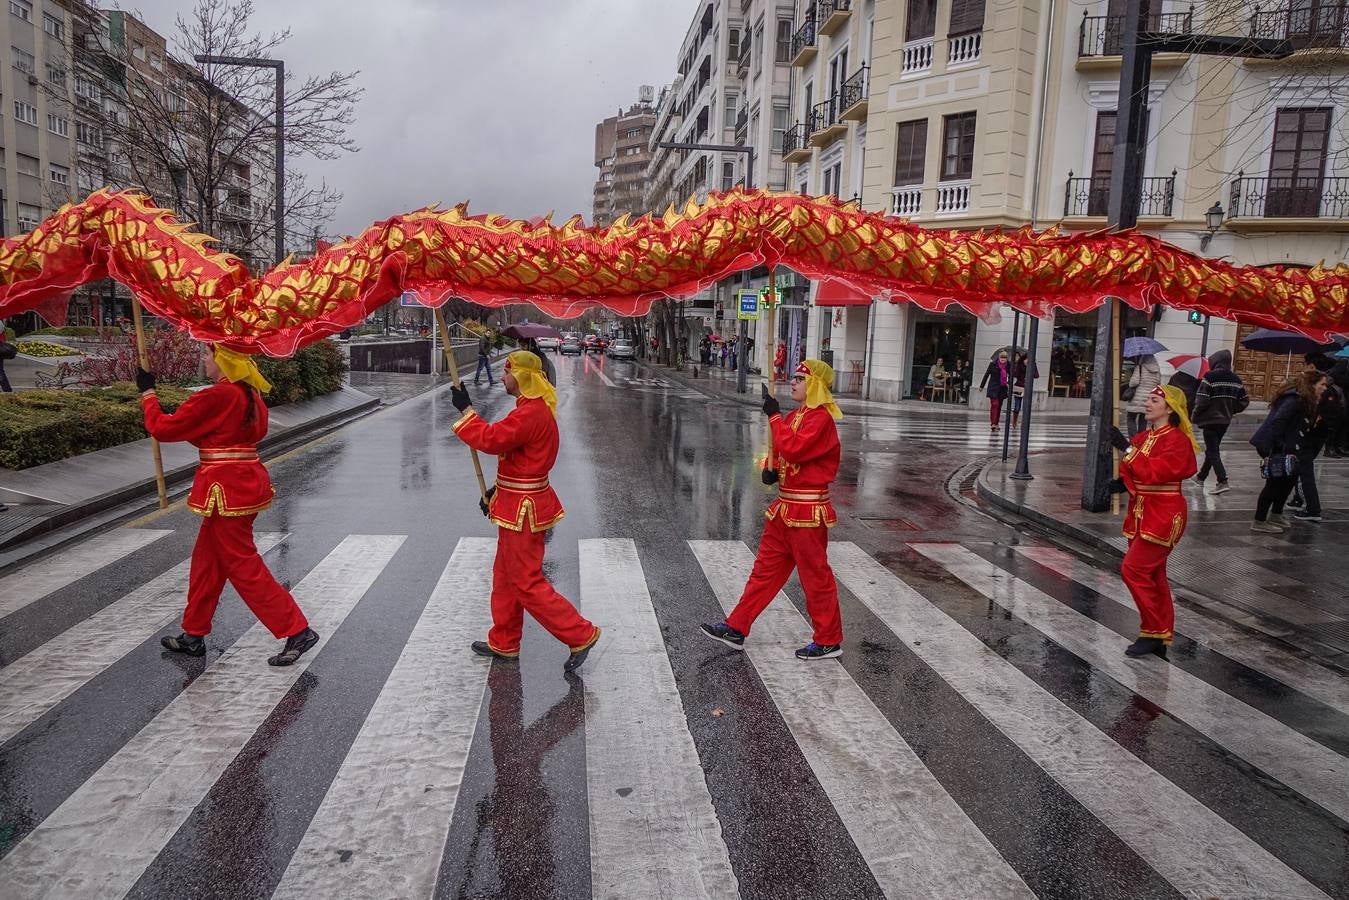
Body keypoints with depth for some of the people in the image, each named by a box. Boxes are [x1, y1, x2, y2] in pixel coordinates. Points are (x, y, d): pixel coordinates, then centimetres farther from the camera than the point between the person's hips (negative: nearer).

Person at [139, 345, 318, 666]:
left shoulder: (216, 396, -18)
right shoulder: (249, 394, 10)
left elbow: (163, 428, -10)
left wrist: (147, 392, 4)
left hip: (227, 489, -10)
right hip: (247, 481, 10)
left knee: (243, 566, -3)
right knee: (207, 559, 19)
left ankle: (297, 631, 0)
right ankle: (194, 636, 31)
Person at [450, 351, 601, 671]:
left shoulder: (531, 413, -24)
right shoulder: (535, 408, 11)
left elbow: (490, 439, -28)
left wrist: (465, 408, -16)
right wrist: (497, 491, 16)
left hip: (523, 509, -11)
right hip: (518, 504, 11)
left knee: (527, 583, -2)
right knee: (505, 575, 19)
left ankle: (581, 635, 5)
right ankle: (504, 643, 32)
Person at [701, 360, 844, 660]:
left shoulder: (821, 418, -16)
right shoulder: (795, 416, 12)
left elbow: (793, 449, -28)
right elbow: (780, 450, 21)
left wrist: (774, 415, -18)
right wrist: (770, 468, -1)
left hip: (808, 512, -9)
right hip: (785, 508, 9)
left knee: (815, 576, 3)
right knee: (765, 570, 13)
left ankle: (829, 641, 17)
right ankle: (736, 629, 20)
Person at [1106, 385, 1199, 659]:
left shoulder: (1177, 440, -14)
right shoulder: (1143, 437, 11)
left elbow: (1156, 471, -27)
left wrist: (1127, 448, -28)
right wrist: (1122, 483, -2)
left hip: (1162, 516, -9)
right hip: (1142, 513, 9)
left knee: (1133, 569, -12)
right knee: (1152, 575, 13)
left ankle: (1153, 632, 2)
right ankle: (1159, 640, 23)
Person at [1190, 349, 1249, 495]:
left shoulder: (1210, 377, -15)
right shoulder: (1236, 379, 5)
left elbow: (1201, 401, -19)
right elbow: (1244, 401, 8)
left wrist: (1195, 417, -6)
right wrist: (1230, 411, 19)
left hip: (1210, 420, -7)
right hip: (1225, 420, 7)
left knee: (1213, 451, -5)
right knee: (1212, 448, 19)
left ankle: (1223, 482, -15)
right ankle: (1201, 476, 34)